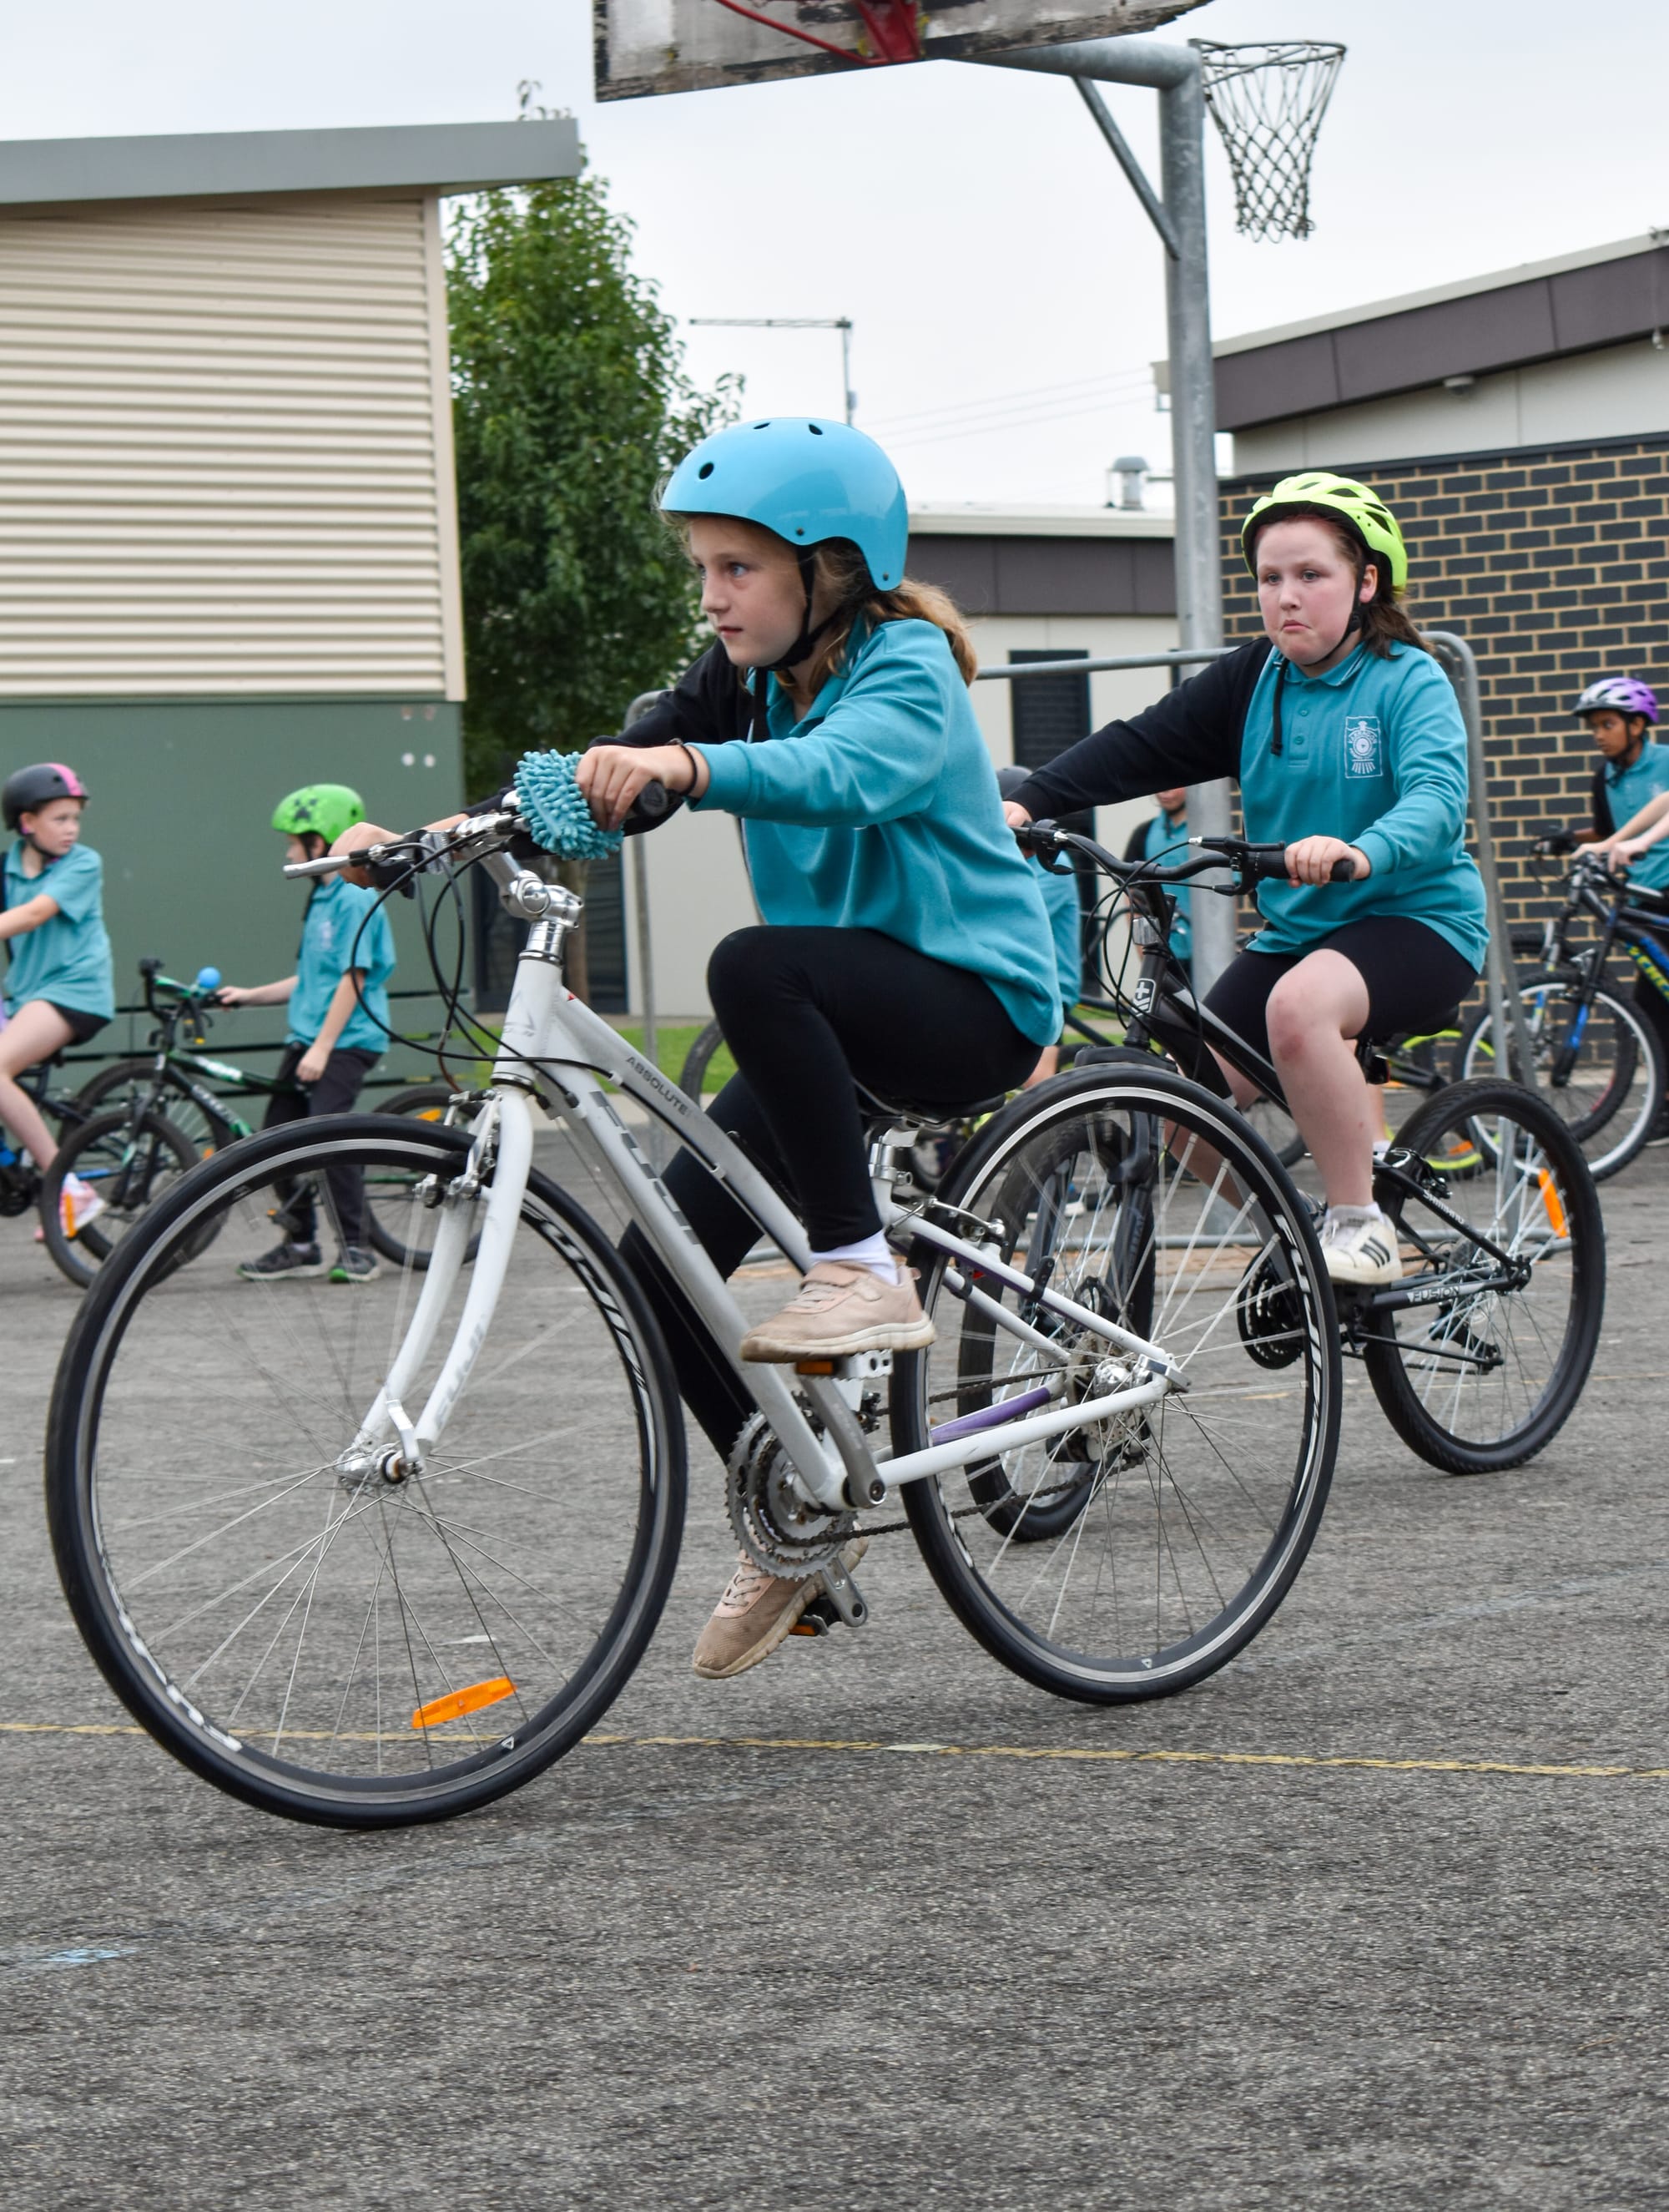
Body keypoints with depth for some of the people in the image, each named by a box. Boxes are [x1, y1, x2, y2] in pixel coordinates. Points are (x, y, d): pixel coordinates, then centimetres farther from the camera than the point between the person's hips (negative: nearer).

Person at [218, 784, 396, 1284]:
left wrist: (322, 1047, -21)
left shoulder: (355, 899, -11)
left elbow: (352, 979, -17)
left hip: (348, 1040, -10)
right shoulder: (321, 899, 18)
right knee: (278, 1135, 7)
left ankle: (355, 1248, -13)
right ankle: (299, 1245, 18)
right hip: (308, 1037, 10)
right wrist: (249, 996, 20)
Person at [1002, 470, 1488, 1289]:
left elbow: (1437, 798, -27)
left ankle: (1362, 1231, -23)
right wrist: (1028, 803, -21)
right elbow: (1140, 745, -5)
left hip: (1416, 920, -6)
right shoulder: (1254, 680, 5)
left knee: (1300, 1004, -37)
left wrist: (1360, 853, -49)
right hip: (1294, 929, 6)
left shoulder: (1409, 682, -10)